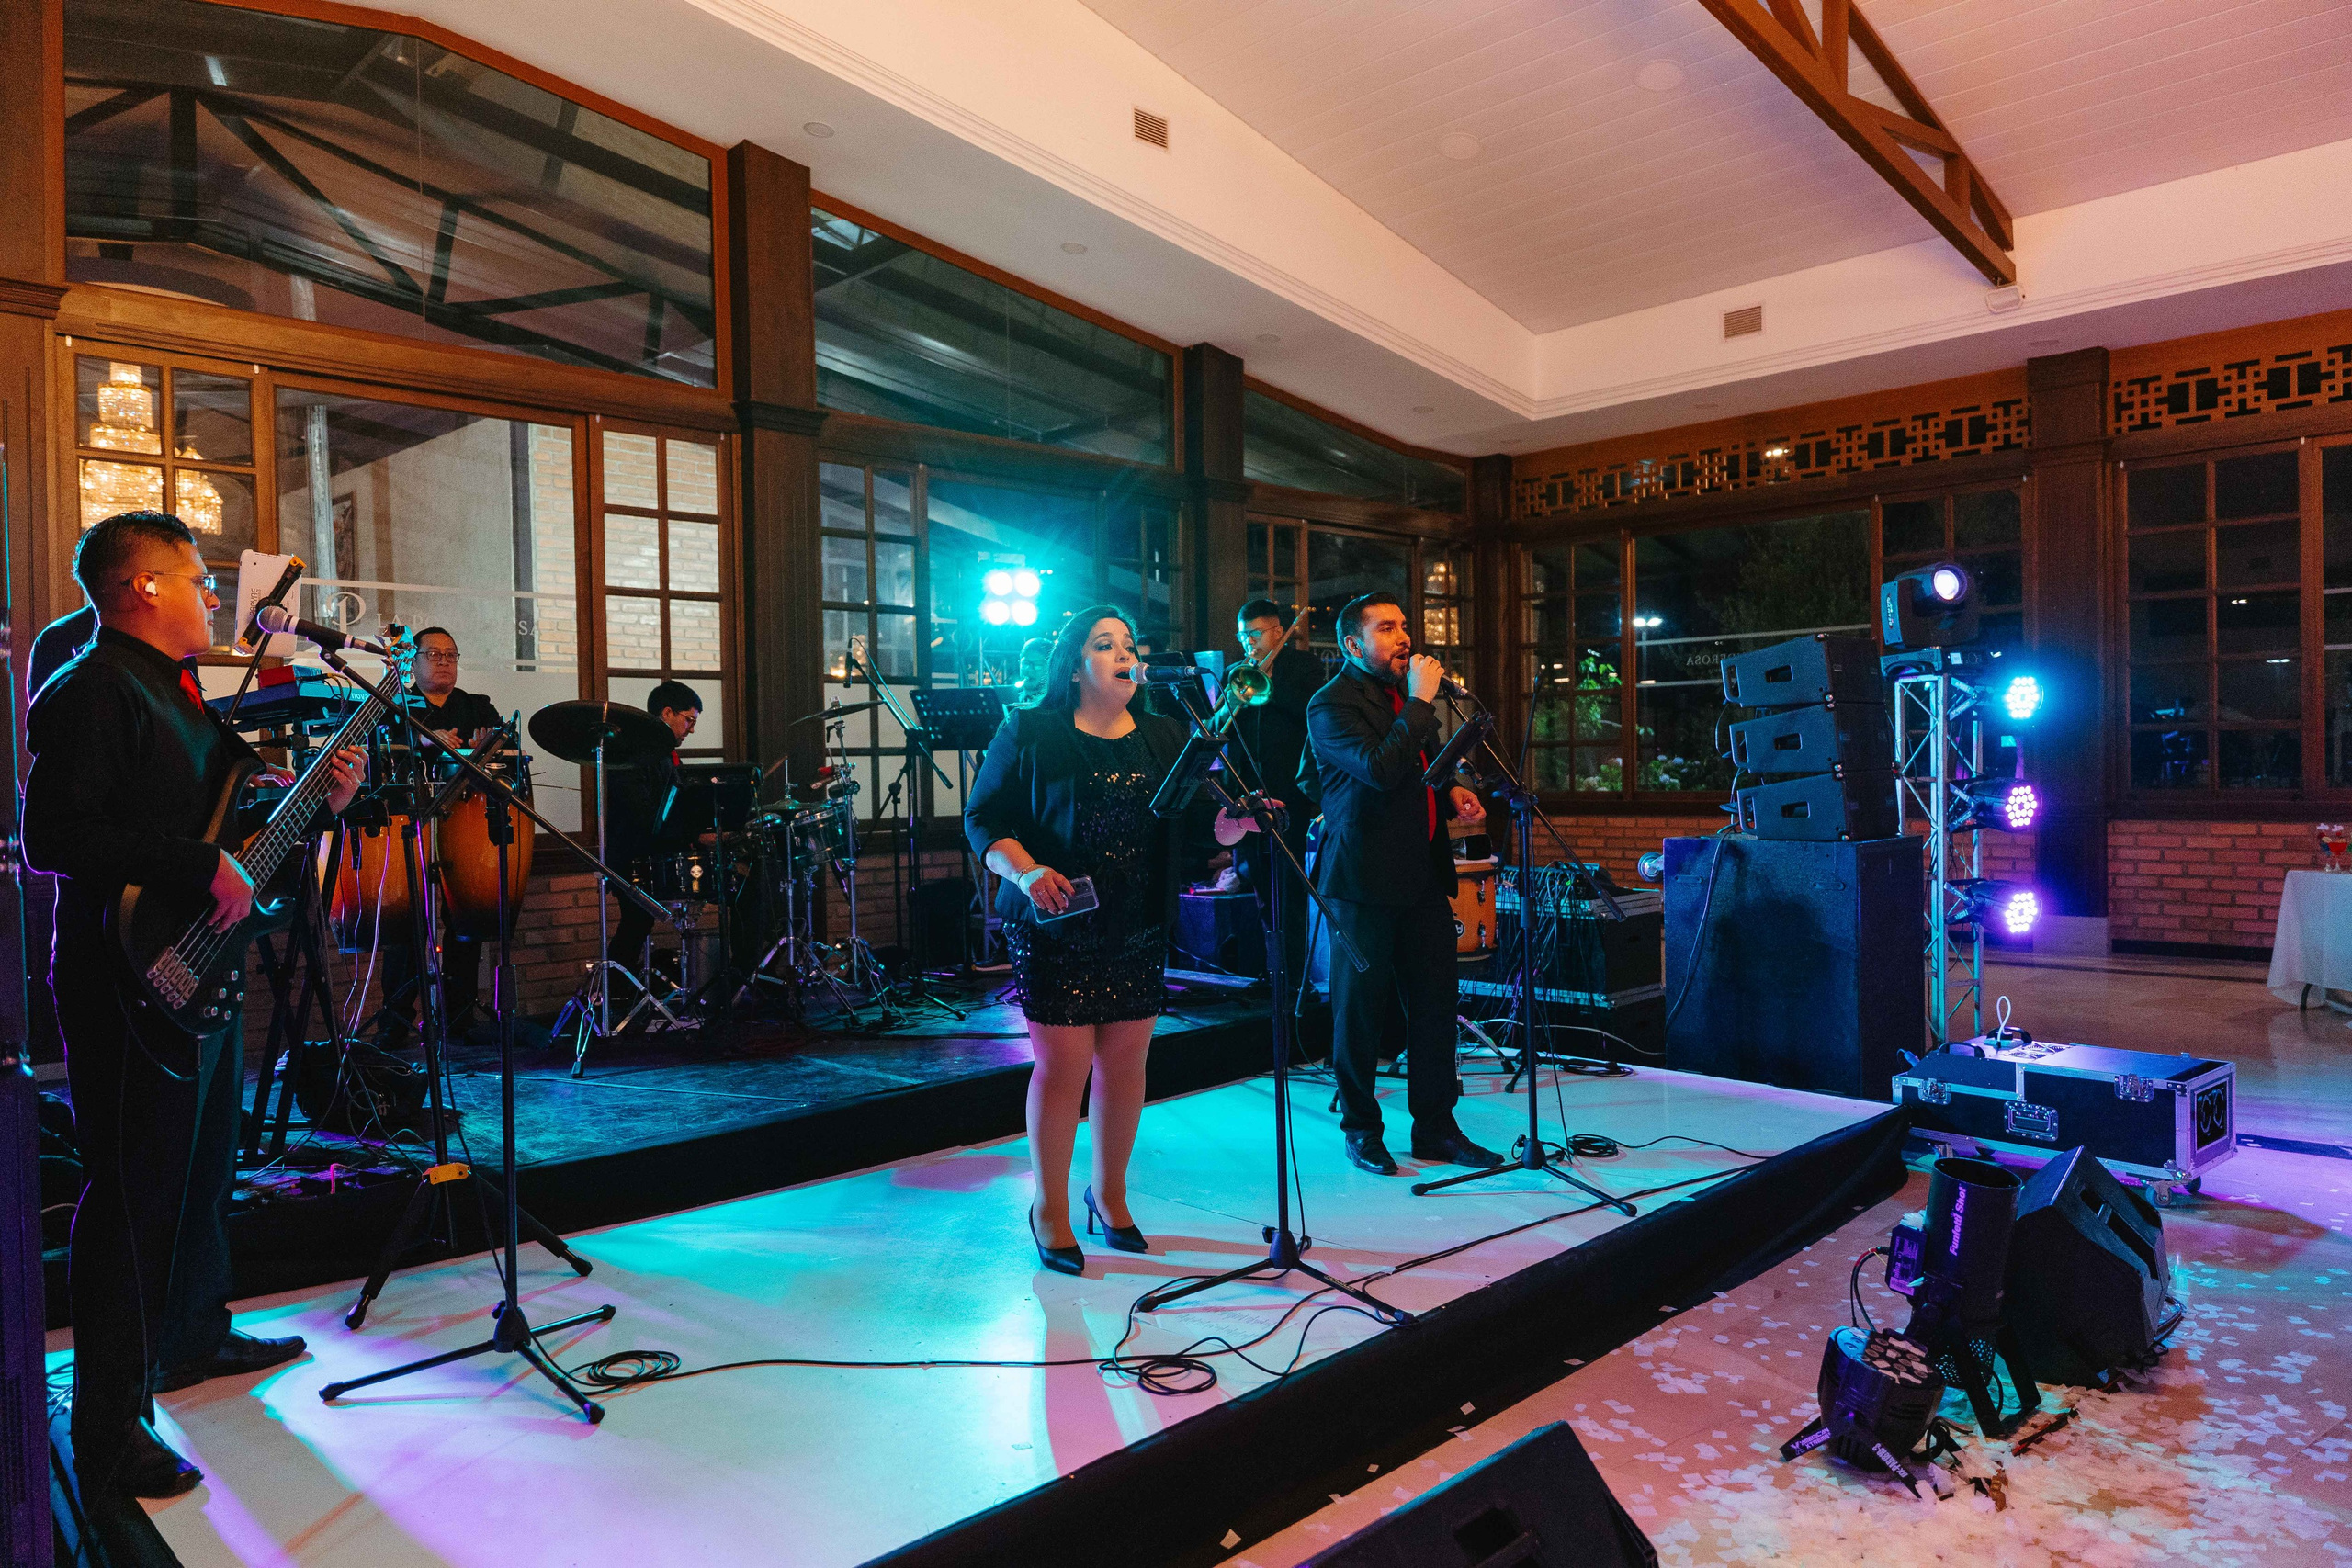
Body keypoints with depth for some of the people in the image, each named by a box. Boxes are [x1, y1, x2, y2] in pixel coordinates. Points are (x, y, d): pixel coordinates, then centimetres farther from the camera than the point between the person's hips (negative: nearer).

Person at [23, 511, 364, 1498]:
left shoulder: (180, 694, 16)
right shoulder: (91, 690, -14)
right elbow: (54, 837, -24)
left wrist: (318, 803, 11)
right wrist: (201, 866, -25)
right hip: (131, 984, -10)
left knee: (204, 1169, 21)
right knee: (133, 1194, -4)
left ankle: (194, 1337, 39)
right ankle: (110, 1430, 6)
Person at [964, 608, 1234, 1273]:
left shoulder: (1166, 739, 11)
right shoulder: (1029, 733, -1)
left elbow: (1200, 825, 7)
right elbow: (983, 819, -3)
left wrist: (1239, 819, -14)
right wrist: (1026, 873, -20)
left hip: (1139, 930, 4)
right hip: (1055, 928, -4)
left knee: (1126, 1061, 9)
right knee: (1063, 1063, -3)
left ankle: (1109, 1194, 31)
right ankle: (1050, 1209, 18)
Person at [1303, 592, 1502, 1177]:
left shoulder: (1406, 695, 16)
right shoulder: (1331, 705, -10)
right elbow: (1380, 769, -26)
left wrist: (1452, 793, 10)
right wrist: (1420, 702, -19)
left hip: (1424, 873, 7)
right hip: (1366, 880, -7)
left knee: (1435, 1002, 8)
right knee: (1361, 1011, 3)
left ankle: (1435, 1128, 20)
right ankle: (1361, 1130, 19)